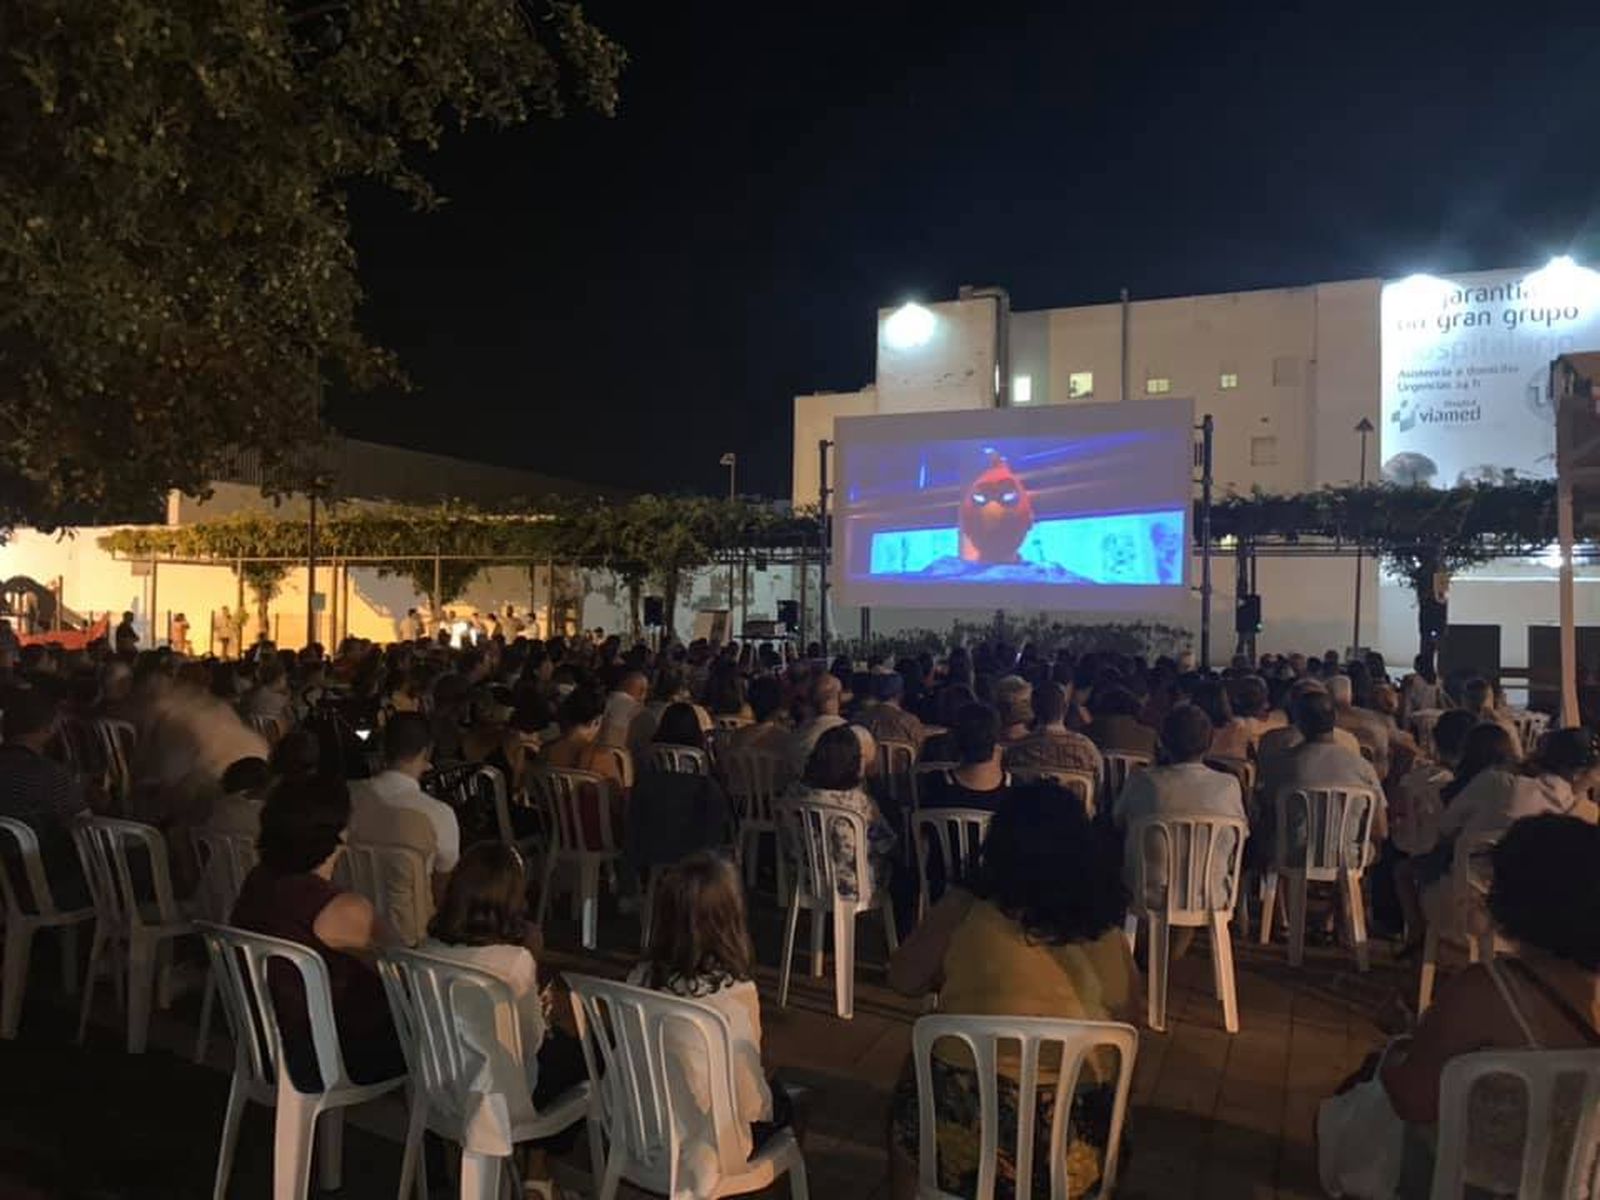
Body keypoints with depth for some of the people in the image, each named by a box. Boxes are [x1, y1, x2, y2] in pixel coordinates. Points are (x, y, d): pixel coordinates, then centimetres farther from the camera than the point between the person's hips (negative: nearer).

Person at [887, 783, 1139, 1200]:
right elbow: (1127, 1015, 12)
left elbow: (903, 979, 4)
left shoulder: (964, 909, -9)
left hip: (966, 1129, -2)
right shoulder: (1105, 930, -3)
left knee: (911, 1090, 31)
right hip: (1076, 1147, 3)